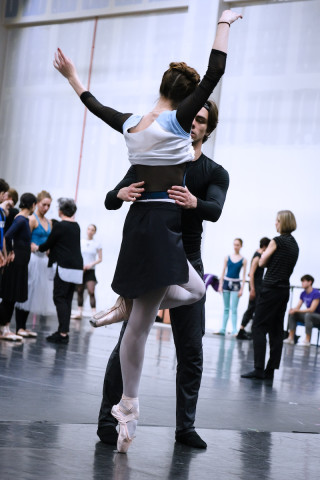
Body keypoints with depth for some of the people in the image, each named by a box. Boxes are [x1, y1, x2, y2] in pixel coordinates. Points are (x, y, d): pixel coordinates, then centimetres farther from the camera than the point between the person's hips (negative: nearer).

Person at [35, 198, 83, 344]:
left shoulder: (60, 226, -9)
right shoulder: (76, 226, 14)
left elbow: (48, 243, 0)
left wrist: (37, 248, 21)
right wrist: (49, 250, 35)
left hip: (65, 266, -8)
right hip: (77, 267, 8)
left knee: (60, 298, -7)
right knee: (67, 300, 10)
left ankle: (63, 333, -14)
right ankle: (63, 331, 11)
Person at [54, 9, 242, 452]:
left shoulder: (131, 124, 10)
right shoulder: (176, 121, -9)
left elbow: (96, 106, 29)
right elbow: (215, 72, -12)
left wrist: (72, 77, 44)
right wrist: (224, 24, -1)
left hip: (139, 220, 8)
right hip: (163, 223, -8)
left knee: (196, 290, 22)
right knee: (141, 323, -5)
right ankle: (128, 408, -1)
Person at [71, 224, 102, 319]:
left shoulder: (97, 244, 3)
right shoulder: (80, 242, 7)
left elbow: (100, 259, 4)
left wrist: (91, 264, -12)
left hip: (90, 270, -2)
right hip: (80, 269, 2)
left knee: (91, 292, -12)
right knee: (79, 291, 4)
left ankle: (94, 313, -14)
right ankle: (79, 312, 9)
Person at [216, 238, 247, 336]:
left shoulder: (243, 260, 0)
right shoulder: (227, 258, 5)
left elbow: (244, 275, 0)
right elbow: (223, 272, 7)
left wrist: (242, 289, -6)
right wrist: (220, 285, 1)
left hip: (236, 284, -2)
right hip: (226, 282, 2)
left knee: (234, 309, -6)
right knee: (226, 308, 9)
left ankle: (234, 330, -4)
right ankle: (223, 329, 11)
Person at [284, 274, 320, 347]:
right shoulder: (303, 294, 6)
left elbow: (312, 309, -26)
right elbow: (297, 307, 5)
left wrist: (297, 310, -28)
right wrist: (293, 310, -20)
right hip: (309, 315, 8)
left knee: (308, 315, -38)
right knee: (292, 314, -6)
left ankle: (307, 341, -35)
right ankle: (291, 338, -12)